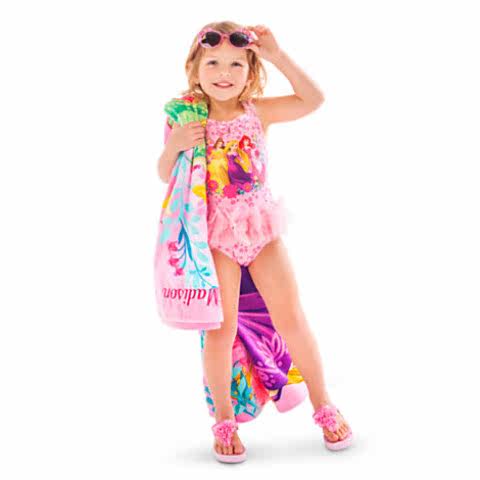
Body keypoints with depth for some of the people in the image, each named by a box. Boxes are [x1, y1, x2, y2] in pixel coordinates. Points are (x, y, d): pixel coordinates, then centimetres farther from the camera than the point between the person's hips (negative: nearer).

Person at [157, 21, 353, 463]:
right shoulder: (189, 118, -5)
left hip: (262, 228, 1)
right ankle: (224, 422, 20)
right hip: (216, 235, -1)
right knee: (221, 329, 3)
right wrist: (175, 145, -18)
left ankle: (323, 405, 21)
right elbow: (165, 174, 2)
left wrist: (277, 55, -12)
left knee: (292, 319, 3)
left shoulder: (258, 111, -2)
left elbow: (312, 99, -7)